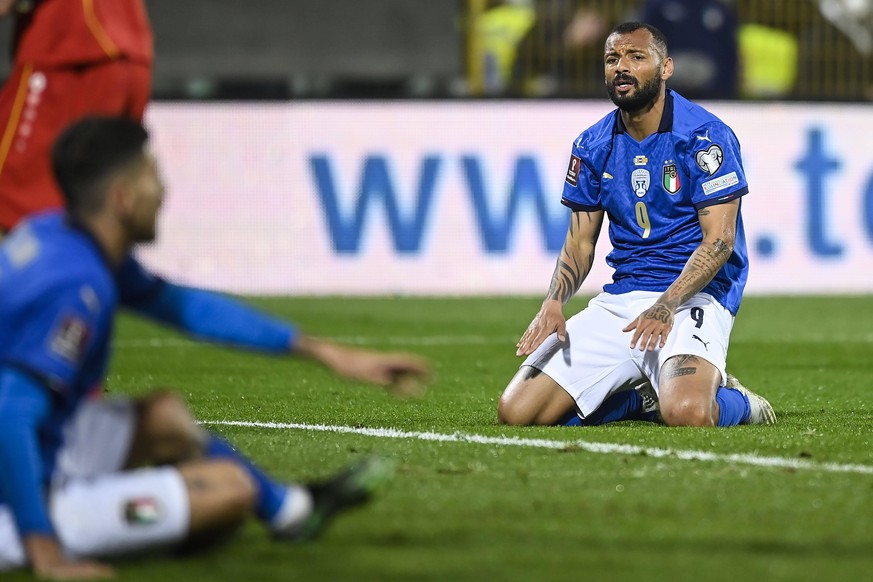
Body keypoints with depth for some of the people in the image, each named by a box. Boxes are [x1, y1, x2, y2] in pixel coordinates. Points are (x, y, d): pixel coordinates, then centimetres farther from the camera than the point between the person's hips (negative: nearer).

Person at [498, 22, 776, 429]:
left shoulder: (704, 136, -8)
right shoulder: (591, 146, 9)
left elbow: (719, 241, -12)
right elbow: (579, 243, 12)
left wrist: (666, 305, -27)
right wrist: (553, 302, -9)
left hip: (691, 298, -6)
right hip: (619, 299, 6)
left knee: (686, 414, -36)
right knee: (516, 412, -8)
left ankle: (740, 403, 3)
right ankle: (646, 393, 14)